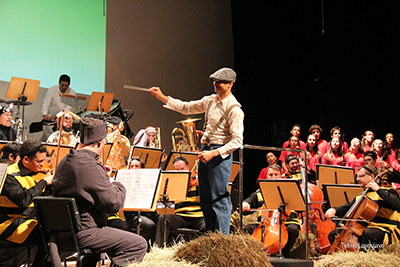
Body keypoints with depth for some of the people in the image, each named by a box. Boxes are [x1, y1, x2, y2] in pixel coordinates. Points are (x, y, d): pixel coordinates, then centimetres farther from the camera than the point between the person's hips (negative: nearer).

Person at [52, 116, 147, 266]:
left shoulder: (65, 161, 7)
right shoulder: (90, 166, -22)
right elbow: (114, 204, -21)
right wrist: (118, 186, -2)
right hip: (82, 233, -10)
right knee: (139, 245, -9)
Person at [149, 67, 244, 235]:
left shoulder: (234, 110, -13)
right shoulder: (210, 101, 11)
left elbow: (237, 141, -17)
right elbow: (186, 107, 21)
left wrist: (213, 153, -23)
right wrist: (162, 97, 13)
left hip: (221, 154, -8)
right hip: (205, 151, 8)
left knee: (219, 199, -8)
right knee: (205, 199, 11)